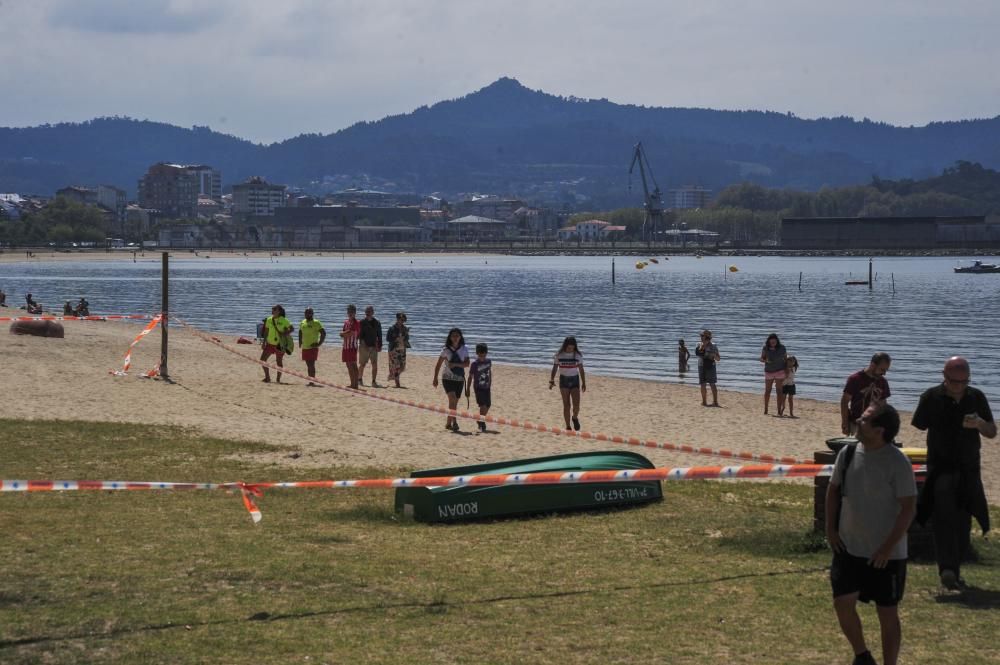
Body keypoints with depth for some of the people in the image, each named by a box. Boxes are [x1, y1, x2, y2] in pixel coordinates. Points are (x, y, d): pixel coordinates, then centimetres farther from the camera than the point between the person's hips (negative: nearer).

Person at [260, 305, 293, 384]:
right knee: (262, 359, -1)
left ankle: (278, 379, 14)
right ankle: (267, 377, 9)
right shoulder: (269, 320, 5)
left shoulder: (284, 320, -9)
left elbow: (291, 329, -4)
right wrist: (264, 342, 10)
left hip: (279, 344, -5)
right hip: (270, 343, 5)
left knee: (279, 361, 3)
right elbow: (266, 332, 12)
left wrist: (284, 334, -19)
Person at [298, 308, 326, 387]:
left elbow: (323, 333, -11)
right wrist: (300, 343, 16)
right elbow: (300, 332, 27)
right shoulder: (303, 322, 13)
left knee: (311, 364, -12)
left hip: (313, 347, -7)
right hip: (305, 347, 7)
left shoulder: (316, 323, -8)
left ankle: (312, 381, -11)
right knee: (308, 365, 10)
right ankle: (310, 381, 15)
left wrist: (319, 344, -15)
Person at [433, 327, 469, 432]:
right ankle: (454, 422, -25)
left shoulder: (464, 350, 3)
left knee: (454, 402, 6)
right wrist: (435, 378, 2)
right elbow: (438, 365, 4)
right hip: (448, 378, -3)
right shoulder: (446, 350, -2)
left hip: (459, 379, 3)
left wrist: (455, 364, -21)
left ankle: (448, 423, 18)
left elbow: (467, 364, -6)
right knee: (452, 399, -21)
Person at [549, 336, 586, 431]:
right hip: (564, 380, 0)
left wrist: (584, 383, 4)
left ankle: (575, 417, 22)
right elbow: (554, 368, 2)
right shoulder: (559, 355, -3)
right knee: (566, 405, -4)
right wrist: (551, 381, -8)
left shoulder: (578, 355, -2)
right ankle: (568, 427, 4)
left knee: (576, 405, -10)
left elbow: (581, 370, 5)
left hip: (575, 380, 0)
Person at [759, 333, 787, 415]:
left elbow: (785, 358, 3)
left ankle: (779, 411, -3)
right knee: (767, 390, 7)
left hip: (780, 371, -1)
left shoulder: (782, 348, -6)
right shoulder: (765, 348, -6)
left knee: (779, 391, -4)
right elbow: (761, 359, -1)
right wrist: (766, 360, -24)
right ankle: (765, 410, 18)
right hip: (769, 372, 1)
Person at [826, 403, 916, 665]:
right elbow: (834, 489, 13)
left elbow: (908, 507, -15)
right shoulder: (848, 453, -1)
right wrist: (831, 528, 5)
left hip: (885, 555, -5)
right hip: (848, 548, 5)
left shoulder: (897, 463, -18)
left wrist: (888, 547, -18)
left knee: (887, 613, 5)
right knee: (843, 603, 2)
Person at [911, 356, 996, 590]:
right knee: (943, 518, -19)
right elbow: (918, 428, -2)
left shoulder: (976, 398, 5)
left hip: (968, 470, 4)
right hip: (940, 469, -4)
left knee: (962, 523, 8)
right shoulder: (931, 397, -4)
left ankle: (953, 572, 19)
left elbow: (992, 432, 9)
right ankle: (947, 570, -28)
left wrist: (979, 423, -14)